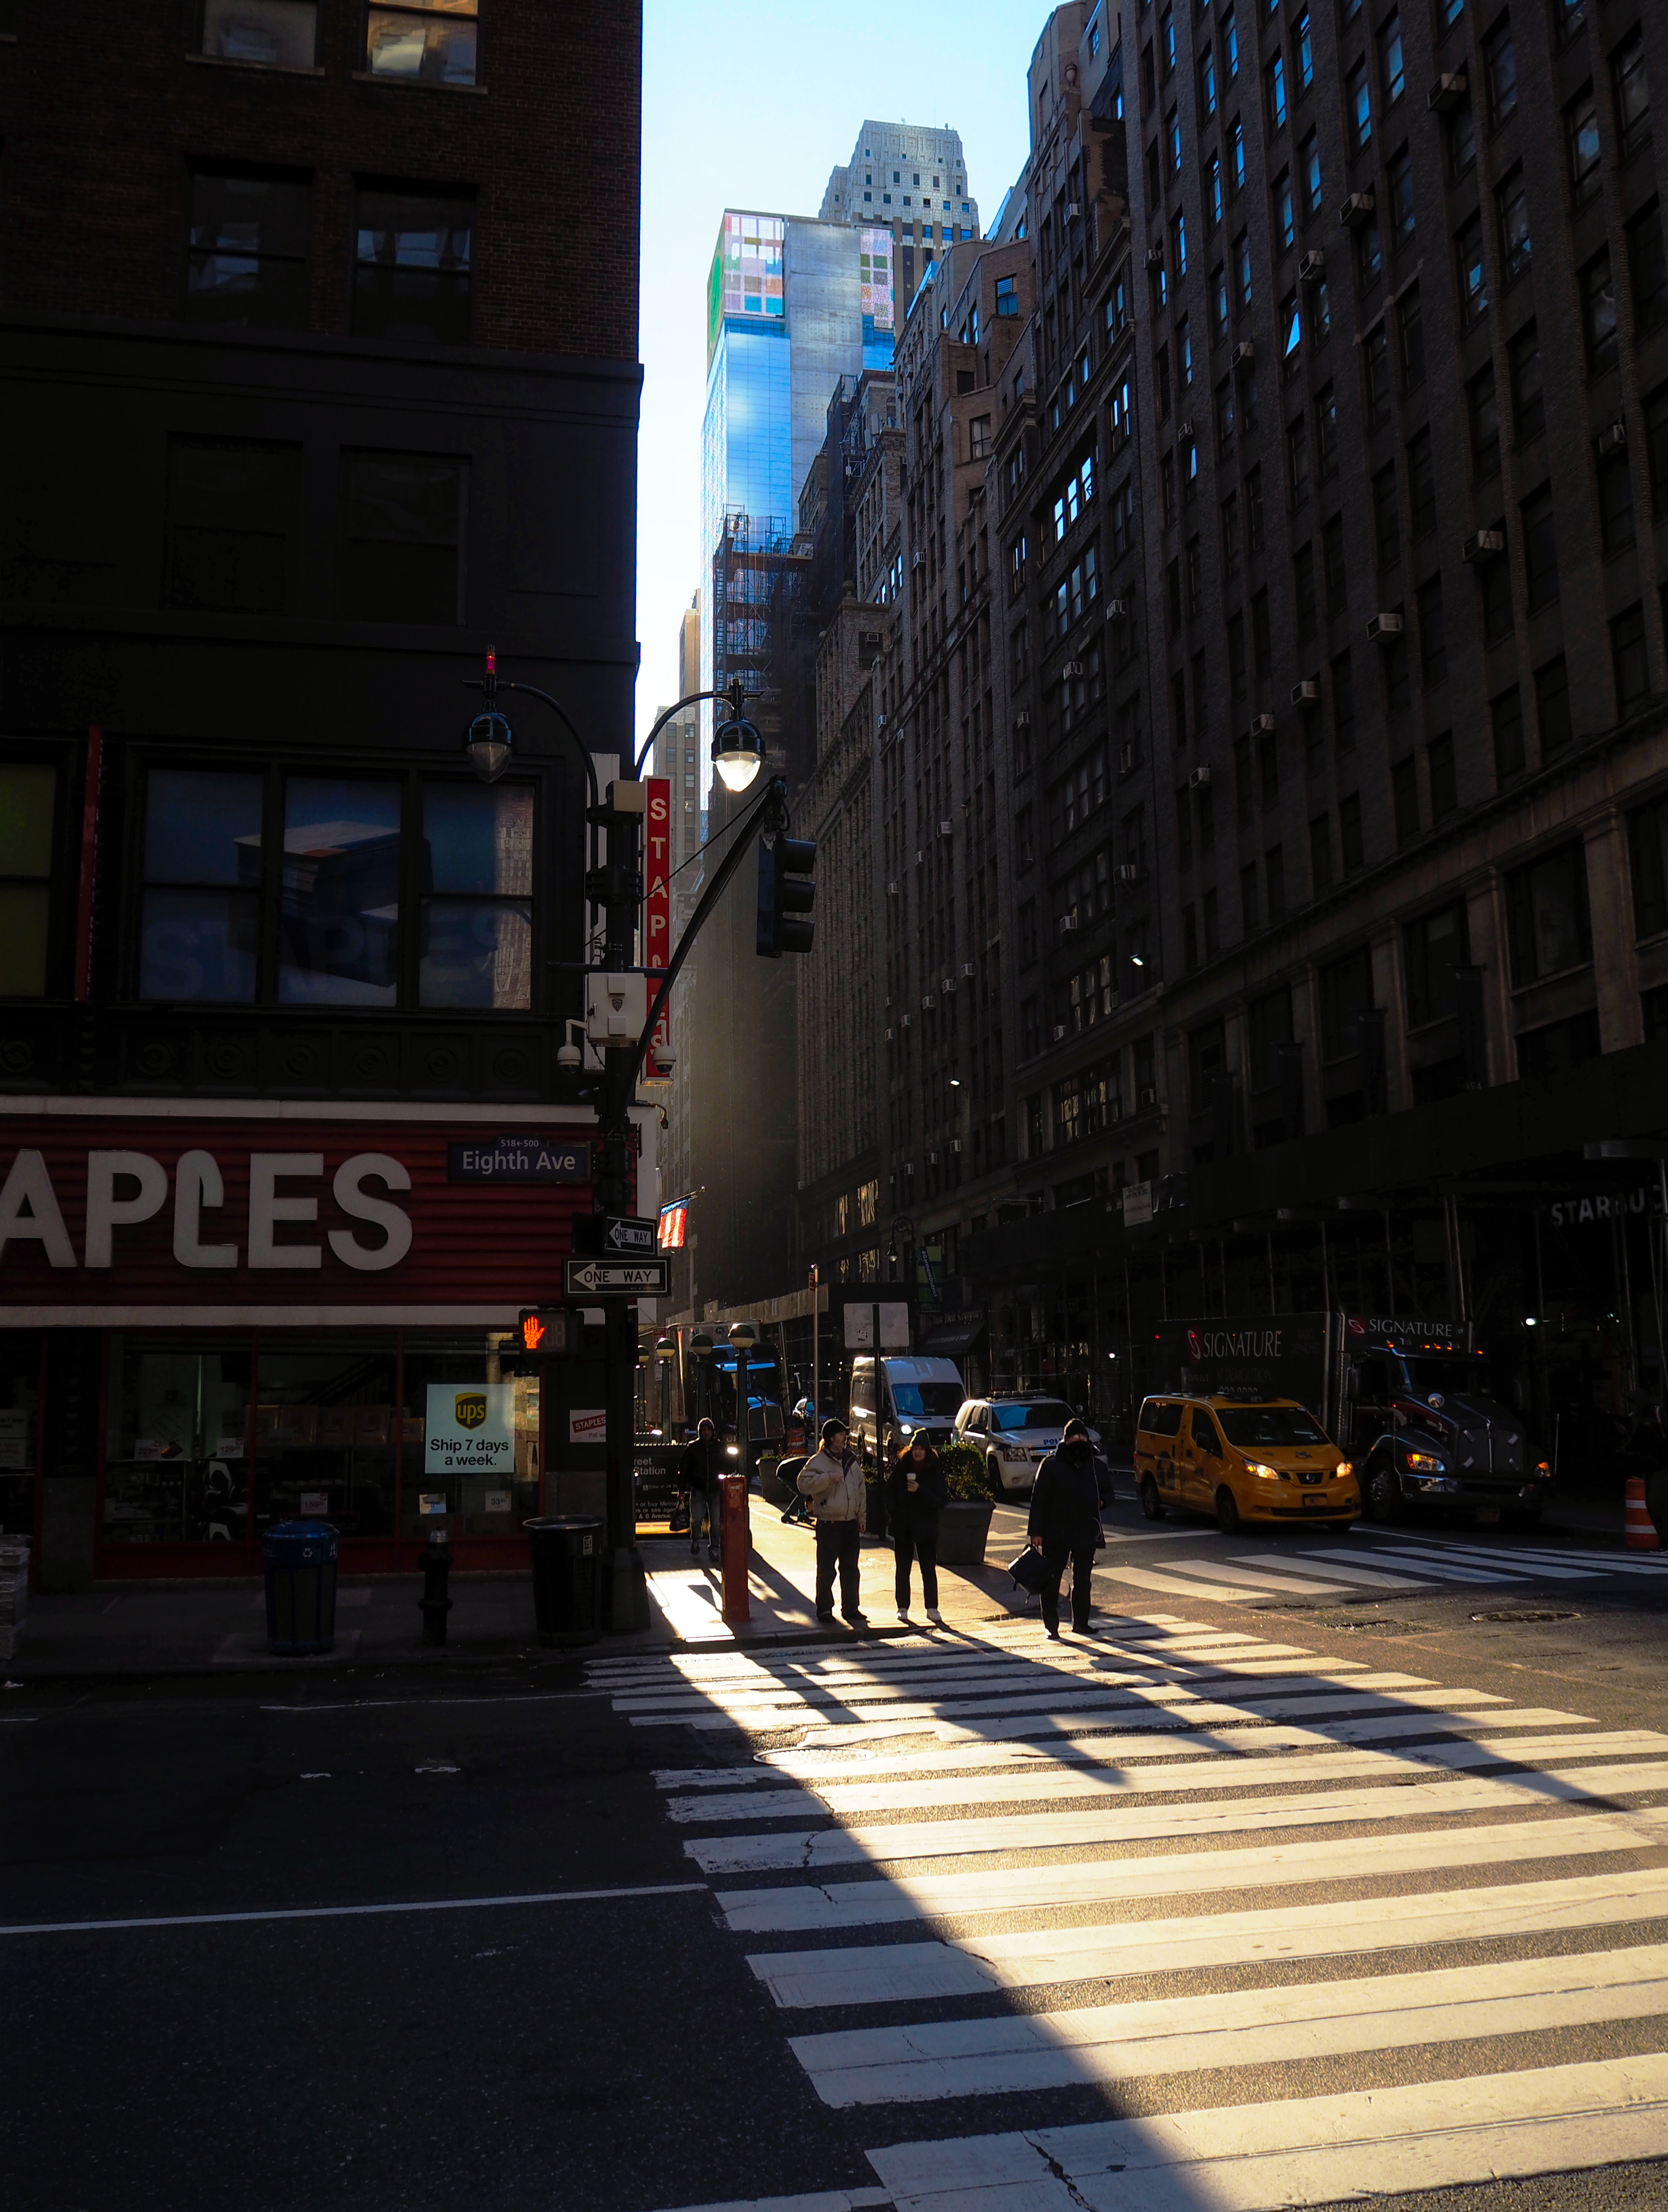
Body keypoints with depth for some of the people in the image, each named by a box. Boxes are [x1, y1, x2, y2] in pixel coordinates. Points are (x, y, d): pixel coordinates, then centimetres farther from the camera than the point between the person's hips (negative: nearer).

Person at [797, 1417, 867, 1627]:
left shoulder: (852, 1460, 11)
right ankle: (824, 1609, 11)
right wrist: (828, 1478, -24)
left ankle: (850, 1609, 19)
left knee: (850, 1568, 11)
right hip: (829, 1524, -6)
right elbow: (804, 1484, -20)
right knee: (826, 1569, 0)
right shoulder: (818, 1461, -8)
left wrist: (861, 1518, 14)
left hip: (851, 1524, 6)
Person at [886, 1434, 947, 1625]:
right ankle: (903, 1608, 18)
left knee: (929, 1570, 1)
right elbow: (890, 1492, 6)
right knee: (903, 1570, 9)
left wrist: (920, 1491, -21)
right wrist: (893, 1515, -6)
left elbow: (942, 1500, -11)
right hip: (903, 1528, 2)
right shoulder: (901, 1468, 0)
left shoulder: (935, 1472, -6)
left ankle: (932, 1608, 9)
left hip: (926, 1528, -2)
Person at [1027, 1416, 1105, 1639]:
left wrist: (1100, 1502, 5)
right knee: (1052, 1579, -1)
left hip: (1086, 1532, 4)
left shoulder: (1095, 1465, 8)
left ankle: (1081, 1622, 20)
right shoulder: (1051, 1464, -4)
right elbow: (1039, 1499, -5)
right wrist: (1036, 1531, -9)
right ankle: (1051, 1625, 7)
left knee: (1083, 1580, 10)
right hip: (1056, 1533, -4)